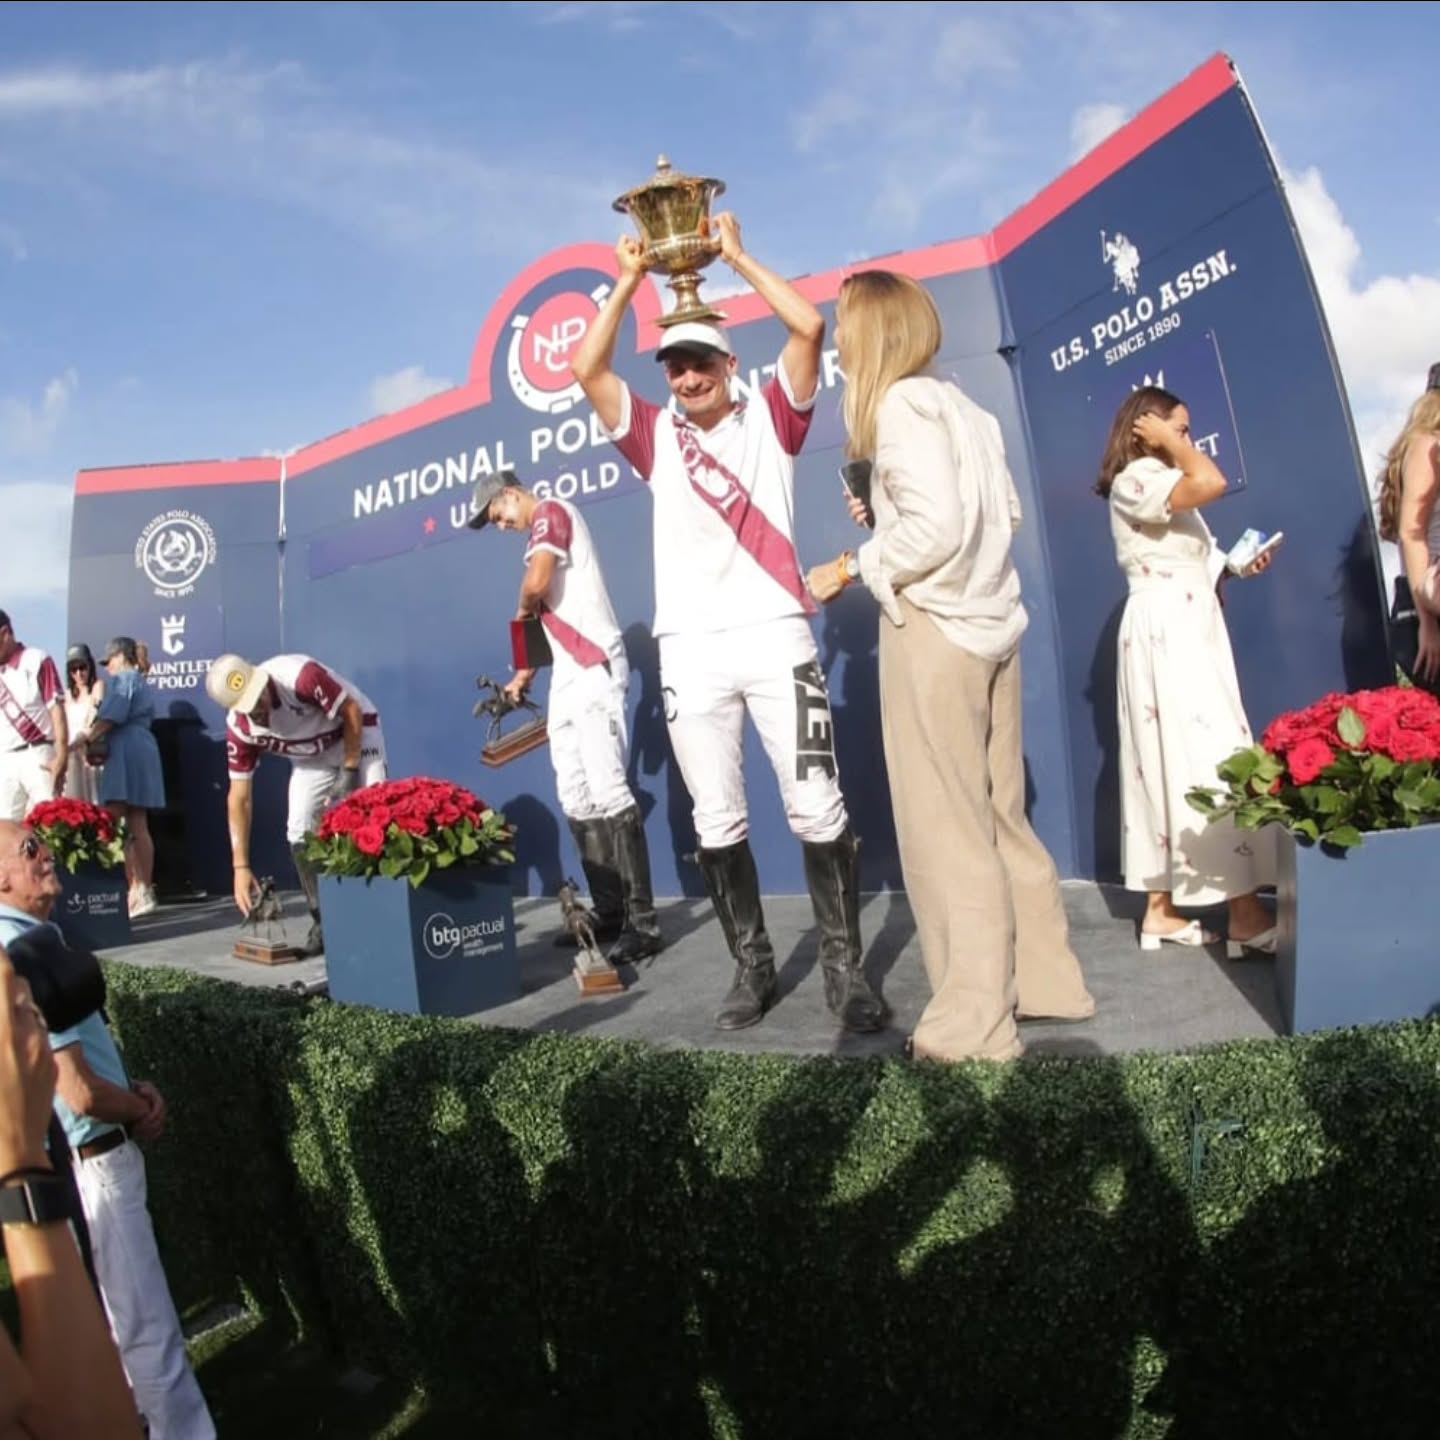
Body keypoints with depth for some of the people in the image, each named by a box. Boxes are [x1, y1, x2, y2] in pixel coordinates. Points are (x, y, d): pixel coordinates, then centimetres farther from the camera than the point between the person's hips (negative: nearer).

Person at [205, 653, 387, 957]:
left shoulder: (299, 675, -36)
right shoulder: (239, 728, -20)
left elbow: (352, 712, -22)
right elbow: (239, 798, -15)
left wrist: (349, 772, -21)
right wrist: (241, 866, -18)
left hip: (356, 733, -4)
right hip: (312, 757, 4)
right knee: (299, 831, -7)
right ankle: (325, 922, 3)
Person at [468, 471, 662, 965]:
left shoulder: (552, 512, -3)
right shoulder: (544, 530, 25)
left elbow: (536, 584, -20)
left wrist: (522, 613, 2)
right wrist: (524, 674, 20)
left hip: (594, 670, -10)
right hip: (570, 677, 10)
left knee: (608, 791, -14)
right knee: (576, 800, 6)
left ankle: (643, 923, -13)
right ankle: (609, 913, 10)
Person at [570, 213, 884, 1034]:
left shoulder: (771, 421, 11)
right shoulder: (656, 437, 15)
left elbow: (809, 325, 0)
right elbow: (587, 369, 6)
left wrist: (737, 254, 7)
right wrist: (630, 279, 10)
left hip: (776, 637, -2)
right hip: (690, 653, 2)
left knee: (817, 809, -3)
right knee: (717, 822, 4)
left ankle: (846, 967, 7)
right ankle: (753, 969, 17)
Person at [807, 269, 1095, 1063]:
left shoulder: (901, 404, -10)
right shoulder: (959, 403, 15)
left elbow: (935, 529, -20)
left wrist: (849, 567, -8)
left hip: (934, 629, -9)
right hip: (988, 620, 9)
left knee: (947, 828, -2)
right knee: (999, 818, 16)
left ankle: (974, 1022, 8)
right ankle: (1044, 981, 26)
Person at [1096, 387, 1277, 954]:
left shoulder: (1161, 482, 23)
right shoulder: (1136, 478, -8)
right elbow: (1212, 484, -26)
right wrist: (1170, 441, -11)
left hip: (1188, 628, 10)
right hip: (1167, 631, -10)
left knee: (1173, 757, 6)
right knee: (1210, 757, -12)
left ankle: (1161, 908, 9)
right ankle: (1245, 912, -9)